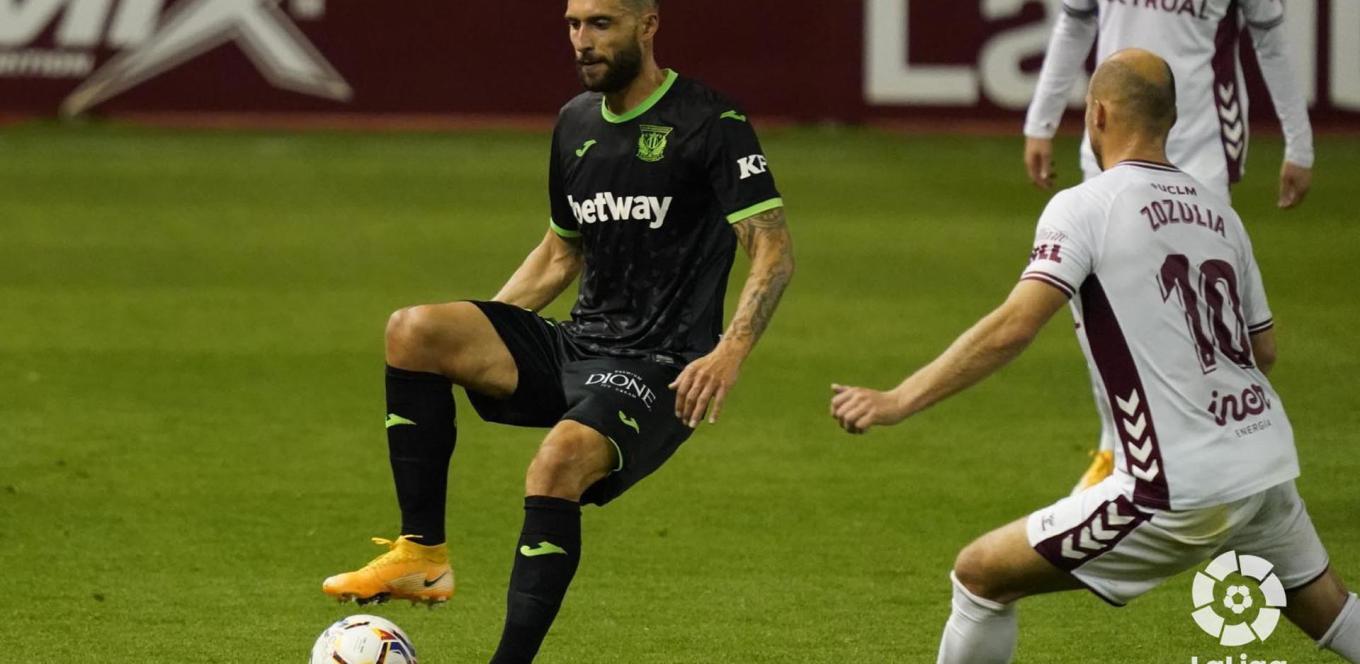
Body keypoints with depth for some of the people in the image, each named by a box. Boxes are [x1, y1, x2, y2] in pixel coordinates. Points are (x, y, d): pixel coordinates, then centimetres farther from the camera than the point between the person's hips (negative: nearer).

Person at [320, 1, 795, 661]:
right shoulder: (576, 122, 14)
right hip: (575, 347, 7)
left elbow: (773, 250, -13)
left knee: (558, 461, -35)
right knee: (412, 329, -15)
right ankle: (422, 554, -13)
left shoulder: (711, 124, -8)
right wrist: (474, 337, 15)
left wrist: (731, 351, -28)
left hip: (659, 374, -7)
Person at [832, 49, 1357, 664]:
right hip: (1269, 467, 7)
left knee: (980, 576, 3)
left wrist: (897, 402, -18)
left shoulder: (1085, 207, -7)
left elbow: (1014, 327, -19)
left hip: (1179, 492, -7)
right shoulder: (1217, 211, 12)